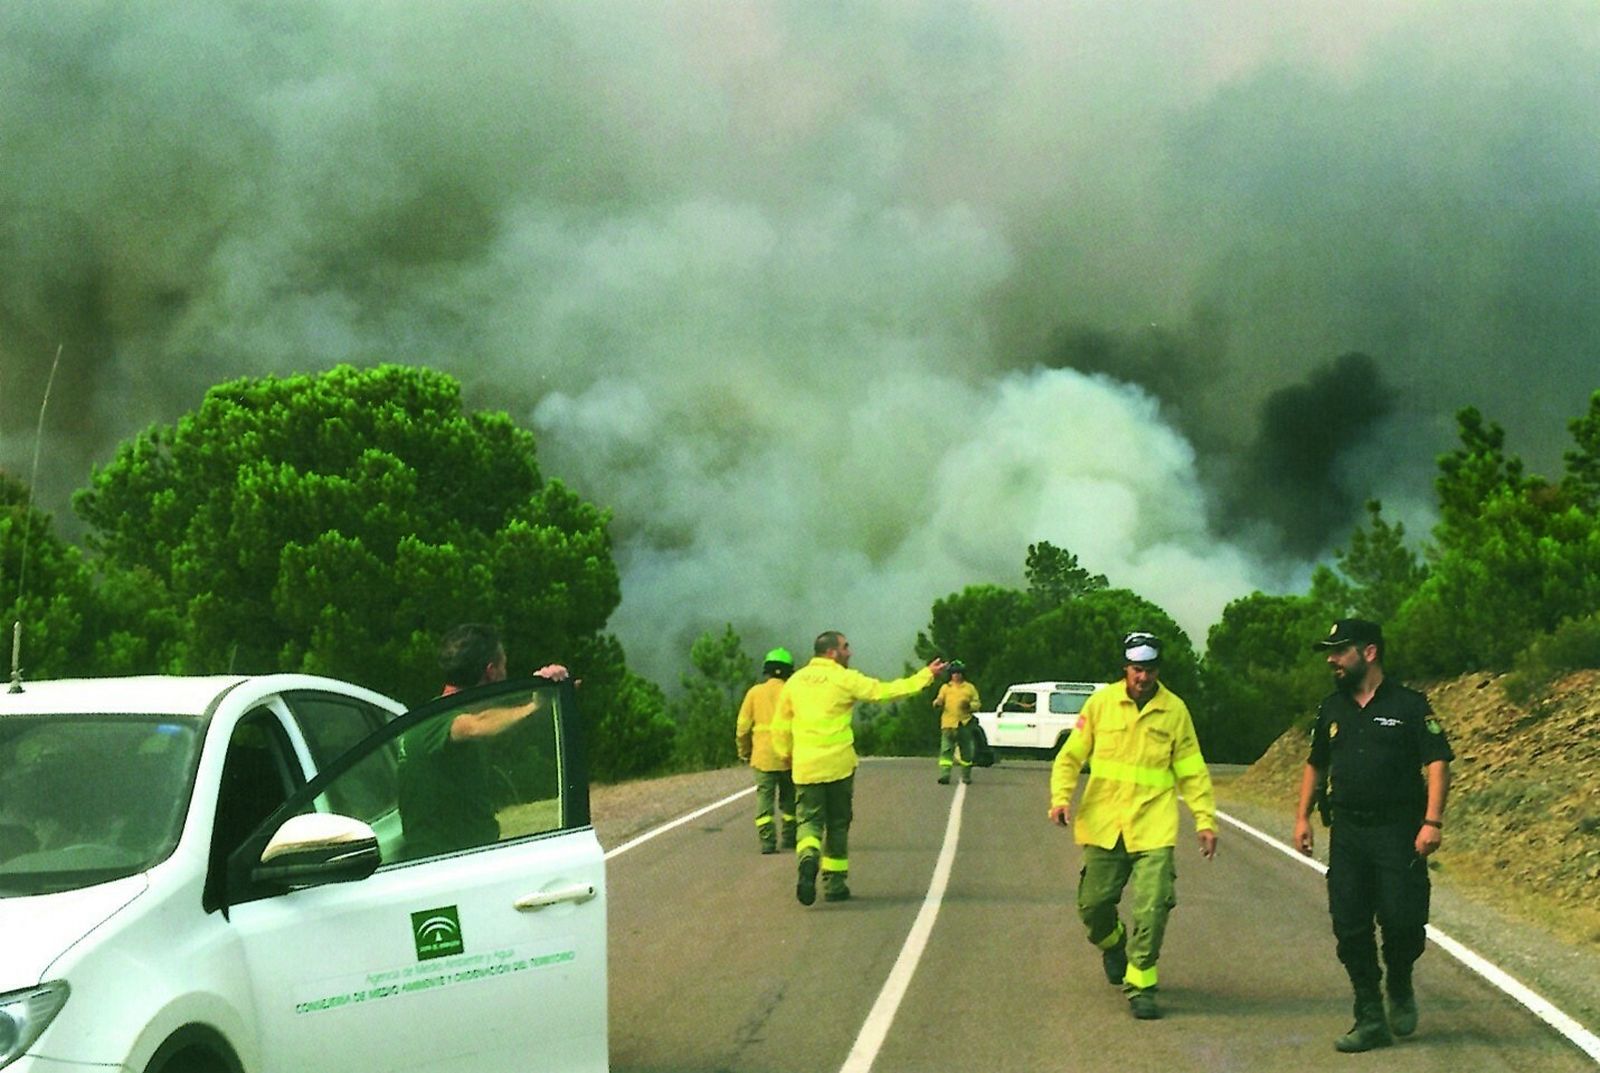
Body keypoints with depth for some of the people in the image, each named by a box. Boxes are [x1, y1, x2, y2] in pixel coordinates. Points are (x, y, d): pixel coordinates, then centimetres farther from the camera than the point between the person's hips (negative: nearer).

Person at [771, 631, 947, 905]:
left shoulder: (795, 681, 7)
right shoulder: (845, 679, -6)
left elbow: (781, 725, 11)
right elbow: (886, 691, -5)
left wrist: (785, 753, 28)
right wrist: (926, 676, 2)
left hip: (805, 767, 3)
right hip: (838, 765, -3)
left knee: (809, 819, 4)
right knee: (837, 824, 10)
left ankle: (808, 857, -27)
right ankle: (834, 882, 14)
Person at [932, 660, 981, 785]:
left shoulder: (970, 688, 10)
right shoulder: (945, 687, 13)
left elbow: (977, 704, 8)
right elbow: (940, 701, 10)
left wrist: (969, 705, -14)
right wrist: (937, 703, -14)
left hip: (964, 724, 0)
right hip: (948, 723, 0)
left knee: (966, 751, 7)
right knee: (946, 750, -10)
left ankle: (966, 775, 18)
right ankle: (944, 774, -15)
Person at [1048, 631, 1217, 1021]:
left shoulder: (1175, 710, 3)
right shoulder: (1101, 703, 2)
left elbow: (1192, 770, 8)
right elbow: (1071, 755, 7)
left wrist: (1205, 820, 3)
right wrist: (1061, 796, -7)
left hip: (1153, 828, -1)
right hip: (1103, 825, 1)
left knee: (1151, 908, -11)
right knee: (1093, 904, 6)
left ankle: (1140, 983, 0)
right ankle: (1113, 943, 38)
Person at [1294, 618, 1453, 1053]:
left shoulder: (1409, 705, -3)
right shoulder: (1332, 709, 13)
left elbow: (1438, 762, -8)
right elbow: (1315, 764, 23)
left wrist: (1432, 821, -17)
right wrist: (1303, 816, 14)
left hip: (1399, 833, -5)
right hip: (1346, 833, 5)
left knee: (1403, 922, -11)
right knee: (1350, 930, 1)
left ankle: (1400, 988, 20)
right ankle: (1370, 1020, 10)